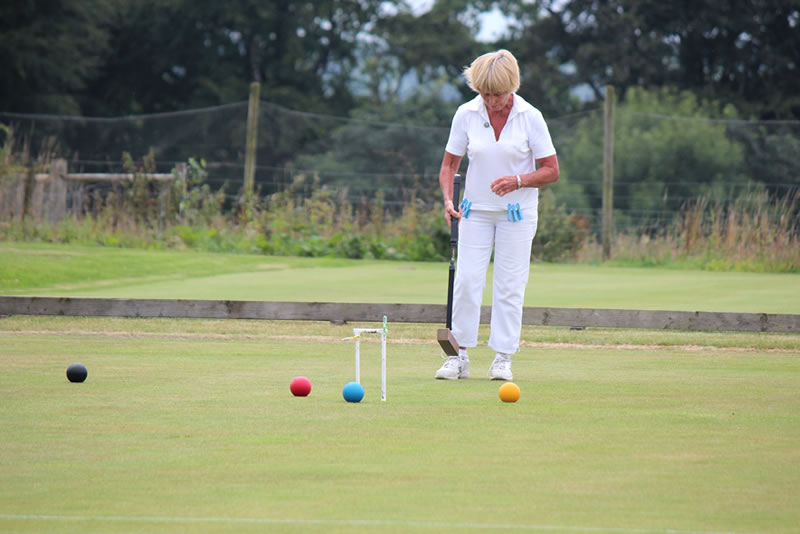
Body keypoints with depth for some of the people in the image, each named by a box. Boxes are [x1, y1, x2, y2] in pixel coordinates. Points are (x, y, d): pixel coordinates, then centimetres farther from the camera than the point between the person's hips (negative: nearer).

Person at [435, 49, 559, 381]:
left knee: (509, 285, -2)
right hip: (476, 210, 1)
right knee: (466, 280, -5)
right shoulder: (466, 115, -4)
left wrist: (517, 181, -20)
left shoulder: (530, 117, -8)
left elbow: (551, 171, -4)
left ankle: (503, 357, 5)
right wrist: (448, 199, -11)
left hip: (517, 213, -1)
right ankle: (459, 356, 0)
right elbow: (449, 164, 5)